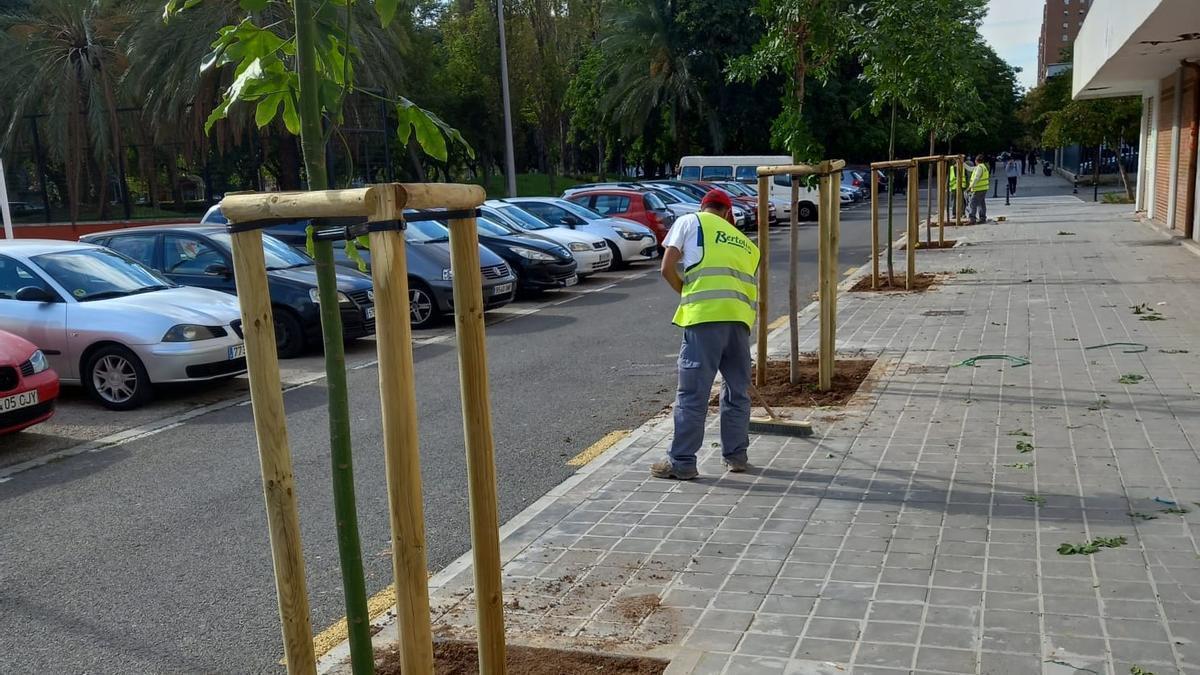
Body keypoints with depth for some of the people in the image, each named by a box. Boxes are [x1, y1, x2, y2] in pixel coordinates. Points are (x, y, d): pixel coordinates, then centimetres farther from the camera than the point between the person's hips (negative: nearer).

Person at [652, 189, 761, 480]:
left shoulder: (690, 222, 13)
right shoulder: (747, 244, 27)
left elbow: (667, 268, 4)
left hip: (704, 317, -5)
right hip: (741, 319, 5)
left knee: (692, 394, 0)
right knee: (737, 391, 17)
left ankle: (681, 462, 5)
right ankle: (736, 456, 26)